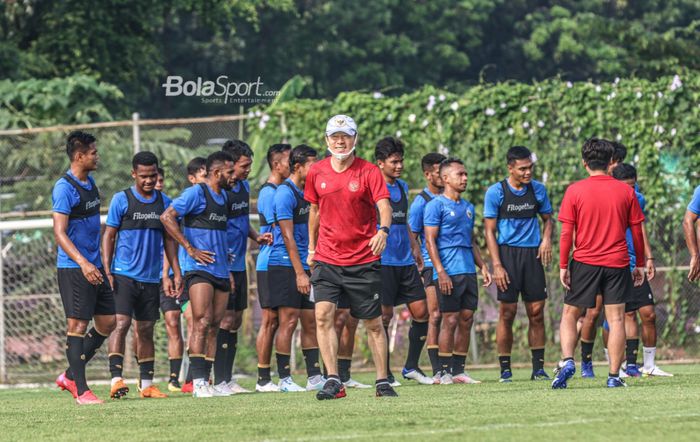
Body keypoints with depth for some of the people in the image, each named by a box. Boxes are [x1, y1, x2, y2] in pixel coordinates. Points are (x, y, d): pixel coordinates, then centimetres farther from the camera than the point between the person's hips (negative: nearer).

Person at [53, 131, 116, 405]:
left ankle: (70, 376, 19)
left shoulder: (90, 183, 13)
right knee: (78, 325, -6)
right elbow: (59, 233, -19)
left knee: (107, 323, 9)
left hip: (94, 267, 9)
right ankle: (81, 391, -3)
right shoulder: (65, 188, -14)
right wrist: (83, 263, -29)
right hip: (73, 269, -9)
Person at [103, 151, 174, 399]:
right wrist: (107, 271, -9)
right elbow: (109, 236, 0)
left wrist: (176, 274, 10)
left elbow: (169, 240, 16)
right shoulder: (121, 200, -2)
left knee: (146, 330, 9)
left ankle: (147, 384, 15)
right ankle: (116, 379, -20)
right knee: (121, 323, -16)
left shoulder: (164, 202, 10)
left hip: (151, 277, 4)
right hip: (124, 274, -4)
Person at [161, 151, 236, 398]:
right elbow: (167, 217, -14)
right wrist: (190, 249, -15)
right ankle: (199, 383, -18)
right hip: (199, 269, -9)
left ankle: (204, 380, 12)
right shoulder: (197, 193, -7)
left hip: (220, 271, 9)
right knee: (202, 323, -15)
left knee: (215, 325, 7)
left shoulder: (223, 196, 19)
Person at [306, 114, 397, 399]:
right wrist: (312, 247, 20)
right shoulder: (316, 173, 4)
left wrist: (383, 230, -36)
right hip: (327, 259, 2)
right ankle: (333, 382, -16)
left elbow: (384, 206, -16)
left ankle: (382, 381, 18)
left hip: (363, 259, -2)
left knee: (373, 323, 6)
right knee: (323, 314, -16)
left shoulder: (369, 172, -6)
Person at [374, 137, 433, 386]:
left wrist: (414, 247, 20)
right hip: (383, 261, -7)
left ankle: (411, 366, 15)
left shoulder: (402, 187, 16)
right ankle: (384, 374, 3)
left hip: (405, 261, 7)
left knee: (421, 311, 3)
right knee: (385, 315, -4)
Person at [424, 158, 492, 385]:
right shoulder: (436, 205, -4)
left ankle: (459, 370, 10)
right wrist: (440, 272, -17)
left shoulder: (468, 207, 19)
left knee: (466, 320, 5)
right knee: (450, 320, -7)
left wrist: (482, 266, 15)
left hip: (468, 271, 7)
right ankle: (444, 372, -3)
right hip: (448, 273, -7)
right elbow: (430, 241, -9)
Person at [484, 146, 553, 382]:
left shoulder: (538, 189, 7)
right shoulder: (496, 192, -3)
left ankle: (538, 367, 7)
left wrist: (547, 239, -1)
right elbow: (490, 231, -2)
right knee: (507, 312, -5)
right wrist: (497, 265, -9)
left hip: (533, 254, 3)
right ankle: (505, 369, 1)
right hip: (508, 253, -3)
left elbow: (547, 218, 20)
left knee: (537, 312, 1)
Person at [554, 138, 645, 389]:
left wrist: (563, 266, 0)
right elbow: (637, 230, 5)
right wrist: (639, 264, 14)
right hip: (617, 264, 1)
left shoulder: (575, 191, -3)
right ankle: (614, 376, -1)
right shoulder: (626, 191, 2)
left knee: (570, 314, 11)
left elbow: (567, 232, -5)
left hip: (584, 263, -1)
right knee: (616, 319, 2)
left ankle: (567, 361, -8)